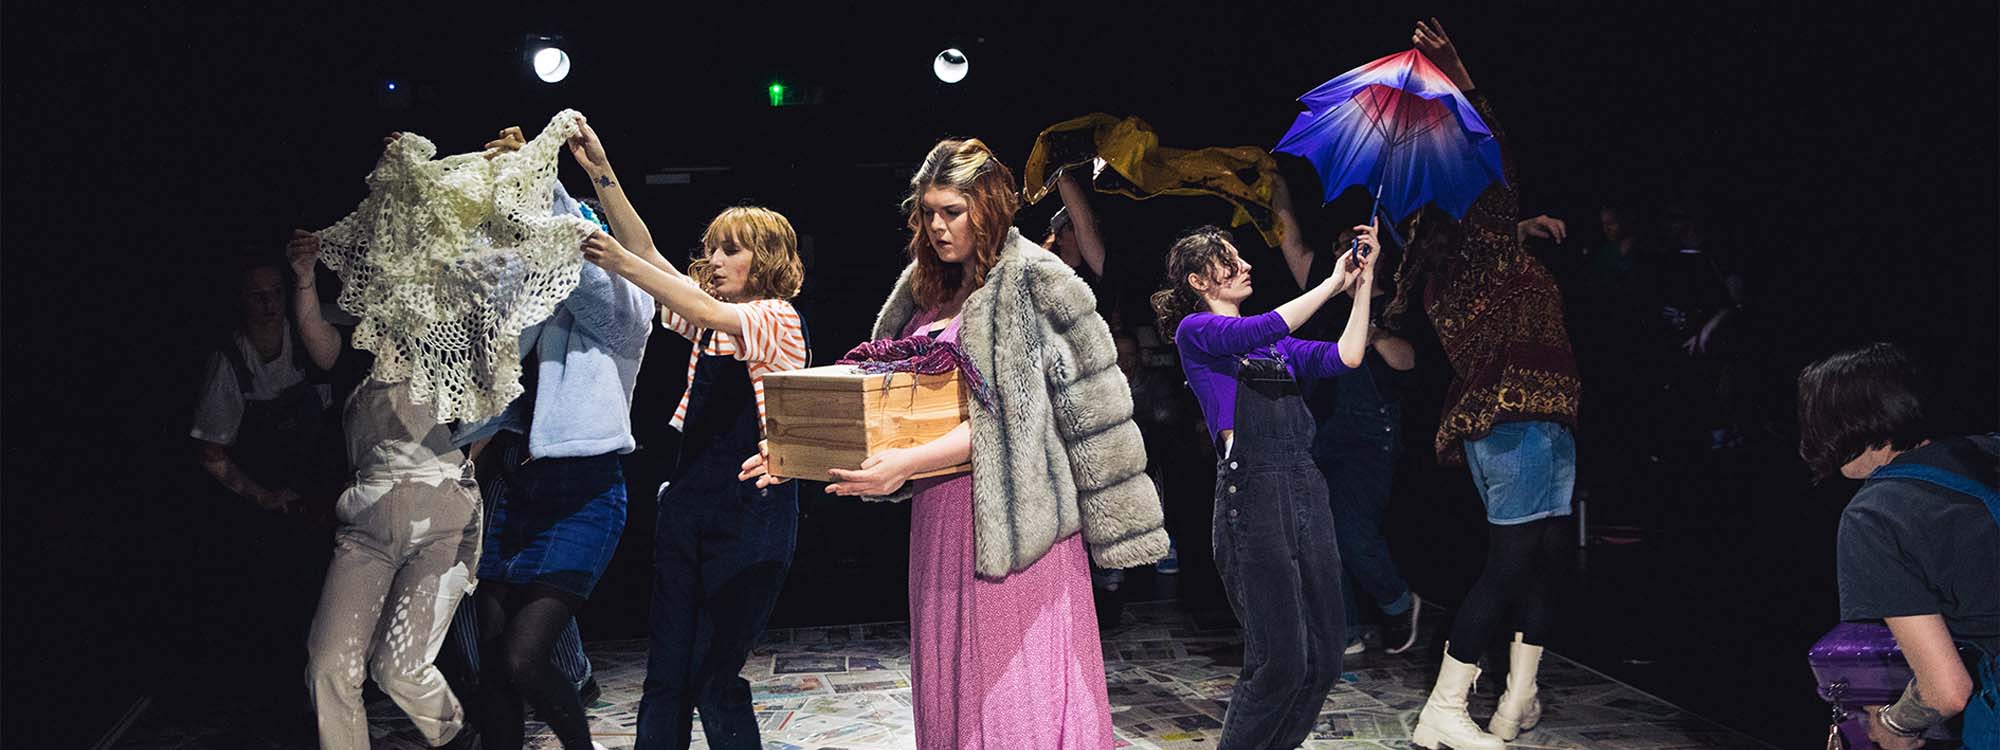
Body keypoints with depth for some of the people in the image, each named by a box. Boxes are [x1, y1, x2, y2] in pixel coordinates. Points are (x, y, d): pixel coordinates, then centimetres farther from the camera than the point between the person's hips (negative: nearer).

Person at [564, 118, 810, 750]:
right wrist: (600, 173, -2)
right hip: (689, 502, 7)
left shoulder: (779, 318, -5)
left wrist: (622, 264, -25)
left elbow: (707, 313, -22)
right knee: (664, 676, 5)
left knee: (714, 679, -5)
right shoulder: (708, 314, 15)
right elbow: (647, 252, 7)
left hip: (753, 511, -7)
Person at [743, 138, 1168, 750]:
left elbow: (1002, 413, -13)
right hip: (938, 516, 7)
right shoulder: (924, 292, 16)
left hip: (1010, 512, -6)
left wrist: (908, 463, -22)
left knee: (1019, 692, -6)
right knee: (951, 691, 10)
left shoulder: (1034, 284, -5)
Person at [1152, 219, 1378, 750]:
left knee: (1326, 654, 7)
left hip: (1306, 490, 8)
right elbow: (1262, 331, -16)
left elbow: (1345, 357, 12)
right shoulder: (1195, 330, 1)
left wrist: (1363, 281, 9)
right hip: (1252, 494, -7)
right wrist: (1333, 282, -6)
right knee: (1281, 661, -8)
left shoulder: (1277, 345, 23)